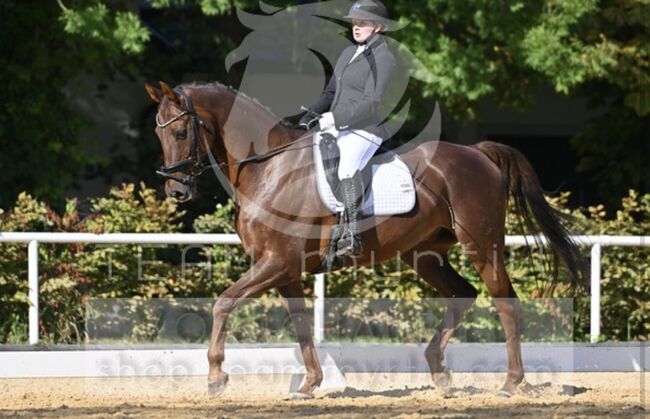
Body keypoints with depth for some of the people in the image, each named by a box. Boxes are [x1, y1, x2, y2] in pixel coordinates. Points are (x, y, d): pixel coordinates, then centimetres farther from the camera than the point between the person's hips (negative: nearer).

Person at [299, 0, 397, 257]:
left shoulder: (383, 58, -9)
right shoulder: (349, 53, 18)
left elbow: (372, 103, -18)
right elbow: (331, 92, 25)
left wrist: (335, 118, -23)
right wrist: (312, 115, 8)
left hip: (364, 130, -10)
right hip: (337, 128, 10)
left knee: (347, 168, -33)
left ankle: (354, 236, -39)